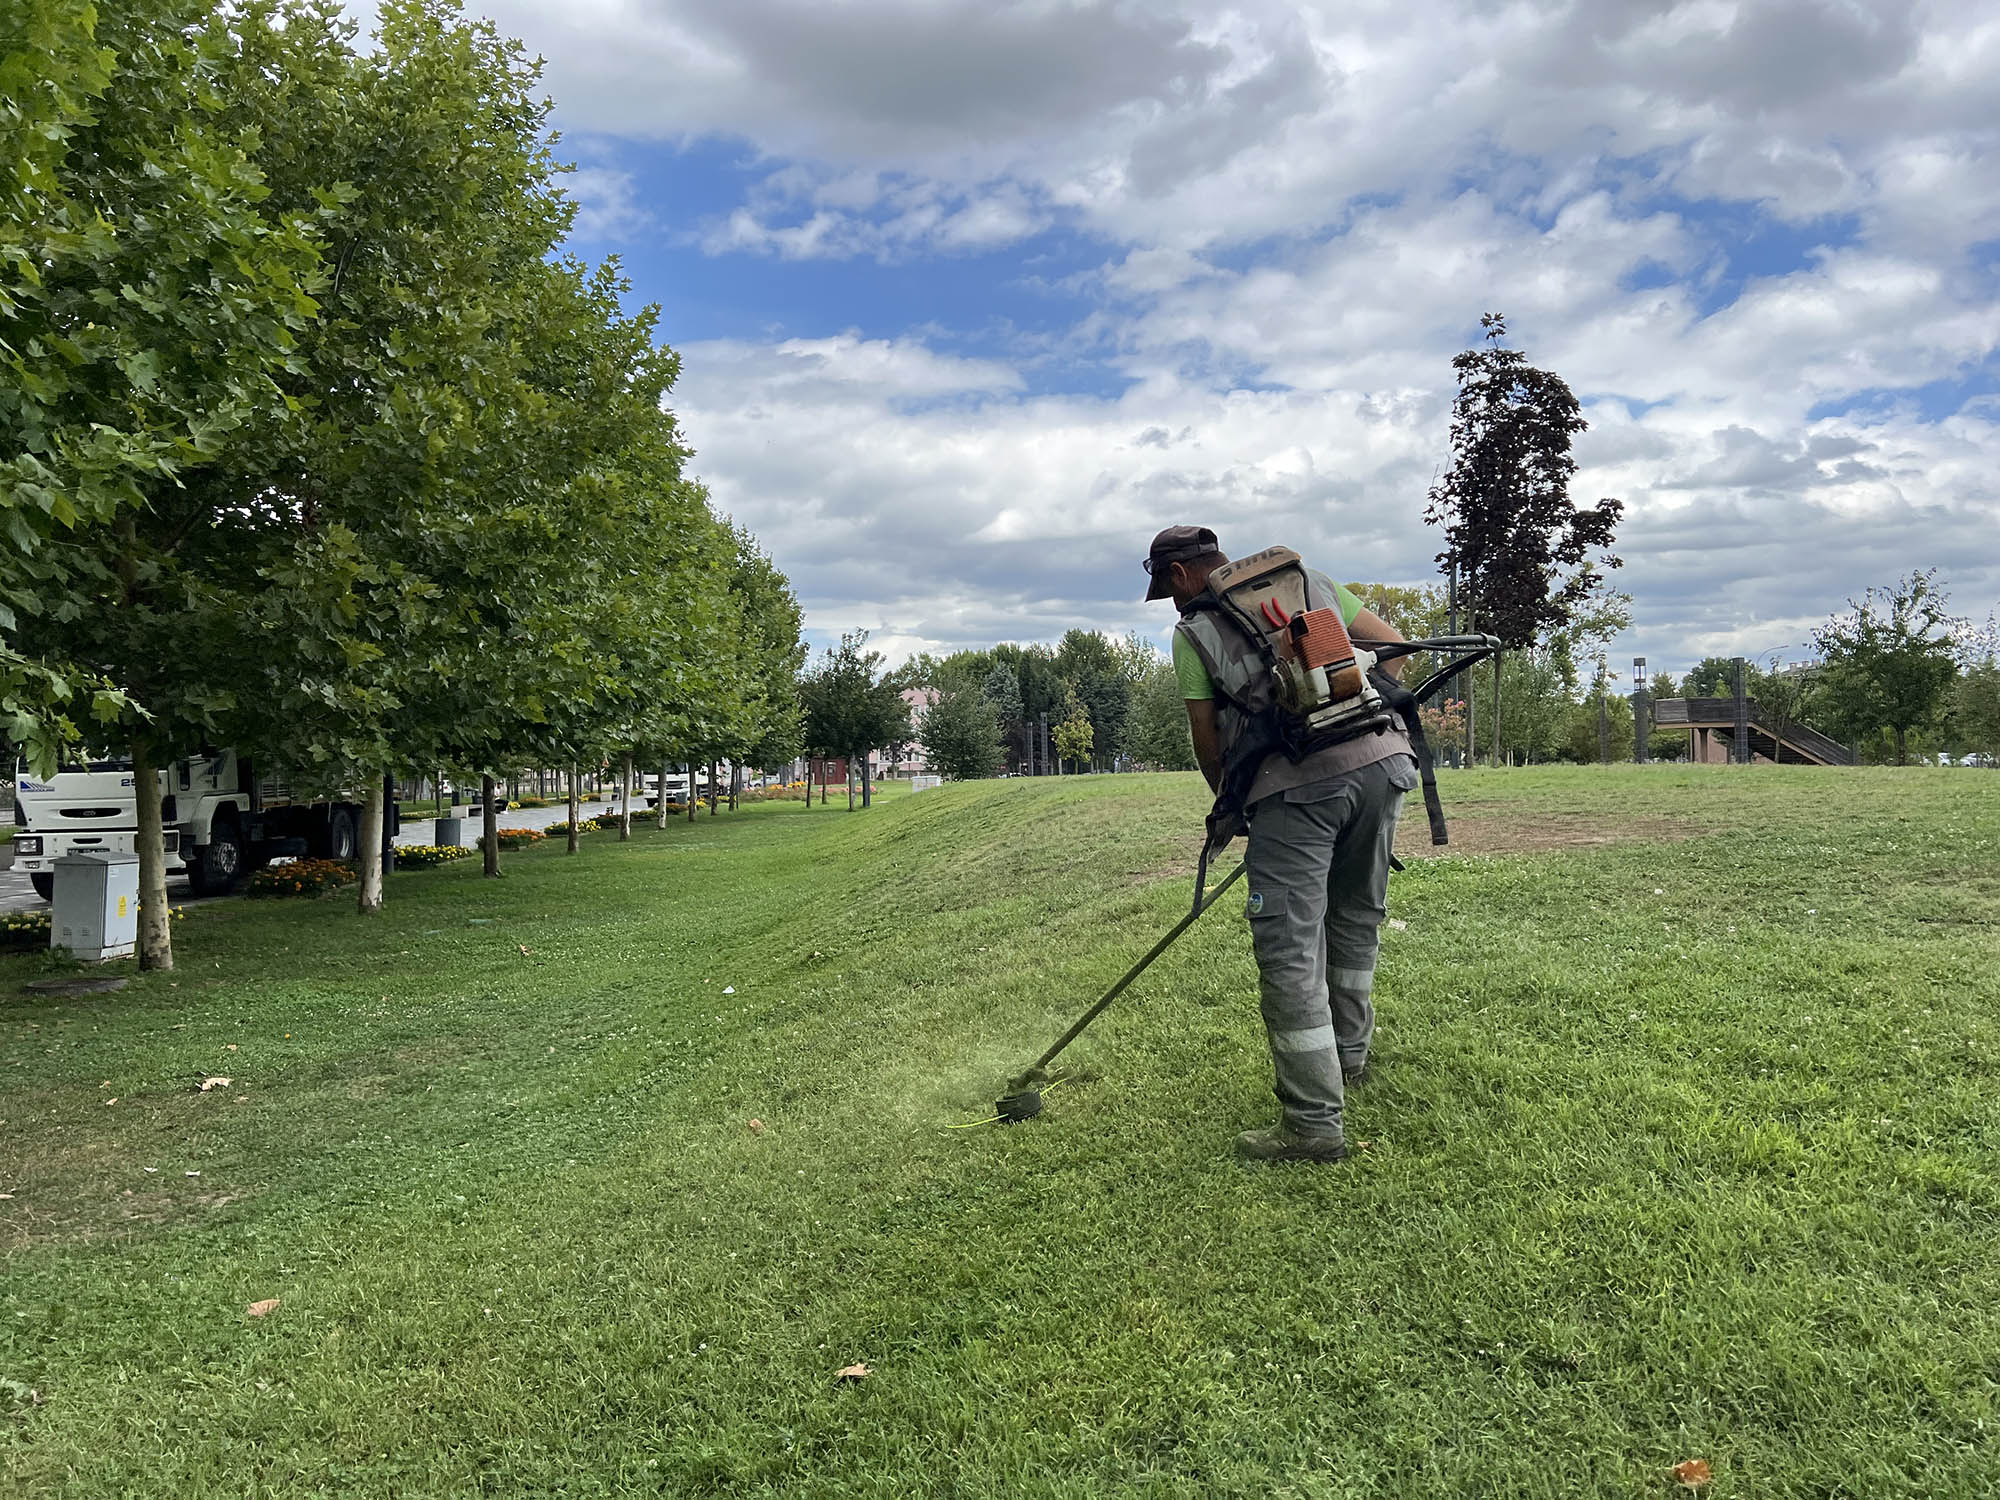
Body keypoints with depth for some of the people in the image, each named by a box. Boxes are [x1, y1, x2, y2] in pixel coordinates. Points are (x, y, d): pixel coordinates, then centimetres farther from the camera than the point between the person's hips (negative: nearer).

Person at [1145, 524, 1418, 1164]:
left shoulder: (1192, 632, 11)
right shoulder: (1312, 581, 22)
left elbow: (1207, 741, 11)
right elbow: (1392, 643, 21)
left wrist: (1231, 806, 25)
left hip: (1296, 783, -6)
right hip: (1381, 759, 6)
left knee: (1290, 950, -2)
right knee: (1357, 918, 22)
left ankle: (1315, 1122, -2)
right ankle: (1348, 1057, 40)